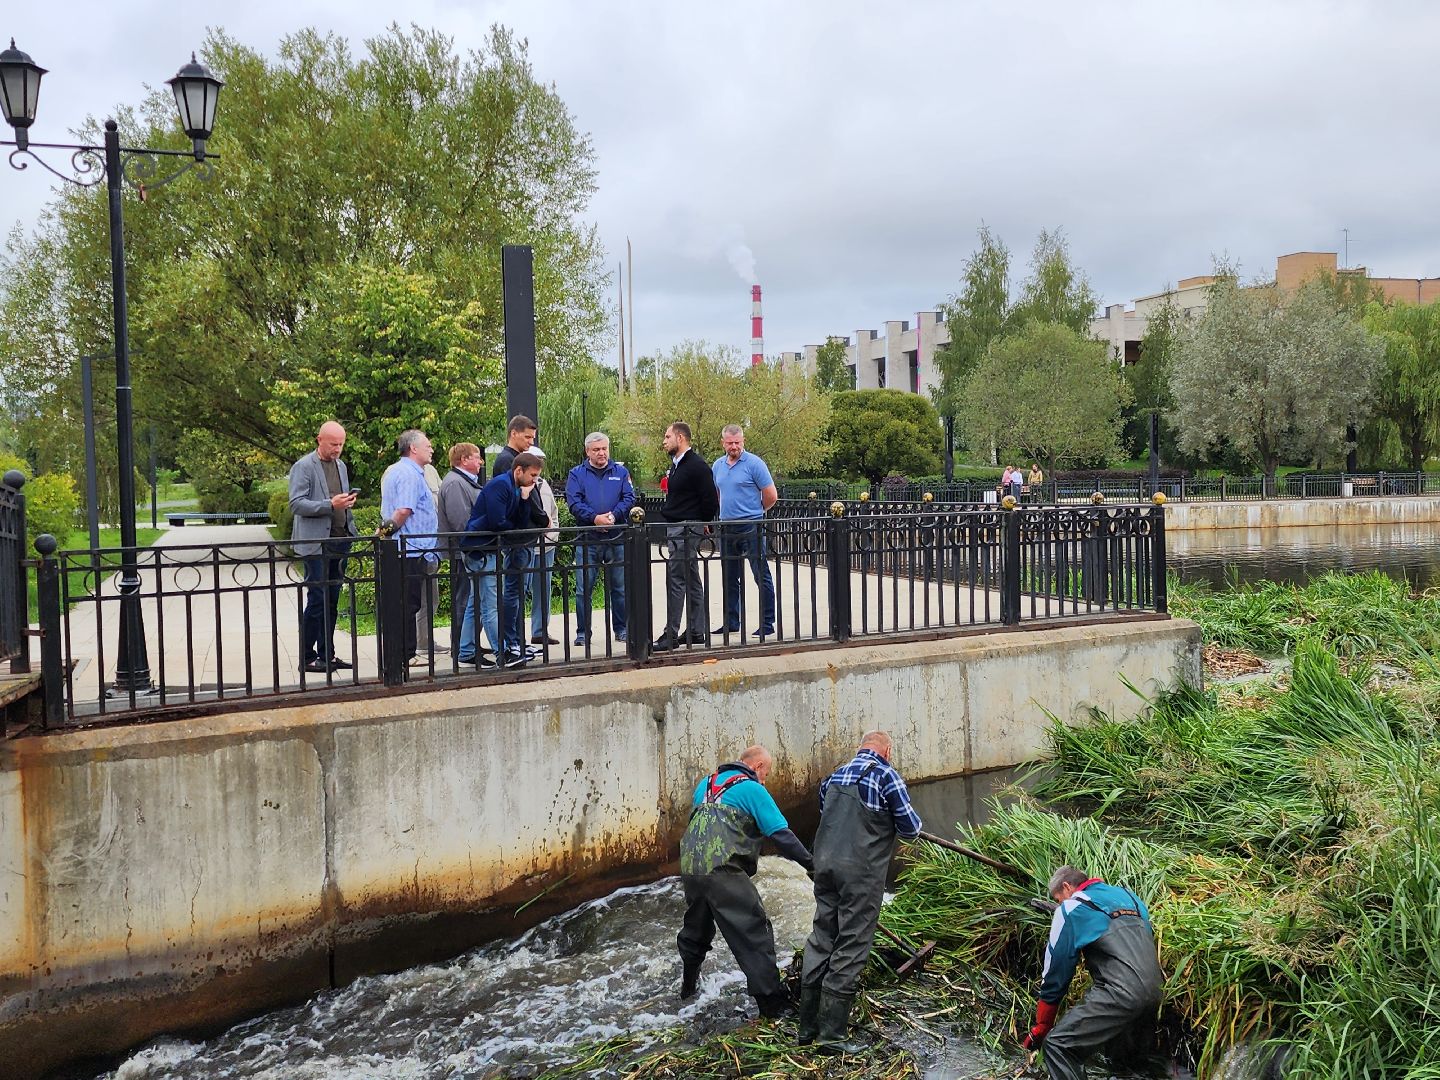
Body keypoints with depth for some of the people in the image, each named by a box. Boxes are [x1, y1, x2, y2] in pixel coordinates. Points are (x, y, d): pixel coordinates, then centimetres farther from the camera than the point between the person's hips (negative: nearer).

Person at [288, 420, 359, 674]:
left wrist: (348, 502, 7)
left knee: (332, 601, 9)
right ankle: (307, 658, 2)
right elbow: (296, 504, -13)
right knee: (317, 600, -6)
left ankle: (327, 655, 16)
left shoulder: (341, 466, 17)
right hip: (316, 543, -7)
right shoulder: (303, 467, -5)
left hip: (339, 541, 7)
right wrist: (330, 504, -22)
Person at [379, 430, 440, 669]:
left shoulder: (392, 471, 20)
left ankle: (405, 652, 18)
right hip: (412, 550, -10)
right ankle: (406, 655, -1)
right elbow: (404, 510, -21)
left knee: (405, 603, 13)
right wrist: (389, 530, -8)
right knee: (409, 604, -5)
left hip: (398, 549, 10)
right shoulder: (410, 474, -14)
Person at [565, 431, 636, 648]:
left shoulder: (620, 472, 9)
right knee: (583, 589, 0)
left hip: (617, 538, 1)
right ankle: (582, 632, 8)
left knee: (619, 588, 8)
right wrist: (594, 518, -19)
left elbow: (629, 498, 0)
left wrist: (613, 515, -17)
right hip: (587, 540, -1)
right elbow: (573, 502, -6)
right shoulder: (577, 474, 5)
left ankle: (621, 629, 18)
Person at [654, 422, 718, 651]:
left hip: (687, 530, -10)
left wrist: (704, 525, -5)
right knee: (692, 581, 13)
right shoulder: (676, 465, 16)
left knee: (675, 581, -9)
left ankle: (671, 636, -7)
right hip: (676, 529, 10)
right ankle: (697, 632, 19)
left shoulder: (697, 466, -14)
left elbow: (710, 499, -16)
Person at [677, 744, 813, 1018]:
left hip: (689, 868, 8)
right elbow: (781, 834, -8)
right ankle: (773, 1003, -1)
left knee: (696, 929, 26)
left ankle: (687, 986, 43)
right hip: (723, 872, -8)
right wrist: (811, 863, -4)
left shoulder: (705, 784, 20)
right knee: (754, 933, -1)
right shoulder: (752, 789, -2)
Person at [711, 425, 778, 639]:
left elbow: (771, 496, -7)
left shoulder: (754, 463, -8)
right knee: (729, 578, 12)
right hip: (727, 528, 7)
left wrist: (753, 511, 6)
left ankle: (767, 623, 1)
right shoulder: (718, 466, 11)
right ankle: (731, 623, 21)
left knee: (761, 577, -3)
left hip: (751, 527, -6)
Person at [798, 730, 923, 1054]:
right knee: (850, 948, -1)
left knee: (821, 940, 12)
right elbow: (910, 828, -1)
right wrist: (912, 823, 22)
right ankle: (831, 1034, 0)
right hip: (861, 870, -6)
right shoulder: (886, 775, -2)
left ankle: (808, 1026, 18)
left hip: (825, 864, 6)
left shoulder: (834, 776, 17)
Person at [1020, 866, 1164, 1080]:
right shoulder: (1128, 897, 25)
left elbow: (1055, 970, 7)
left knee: (1057, 1045, -6)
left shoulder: (1071, 908, 5)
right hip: (1153, 993, 8)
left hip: (1121, 993, -8)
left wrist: (1041, 1028, 13)